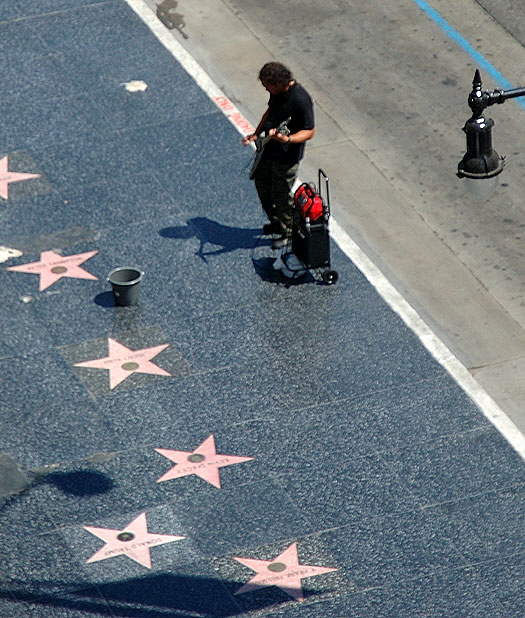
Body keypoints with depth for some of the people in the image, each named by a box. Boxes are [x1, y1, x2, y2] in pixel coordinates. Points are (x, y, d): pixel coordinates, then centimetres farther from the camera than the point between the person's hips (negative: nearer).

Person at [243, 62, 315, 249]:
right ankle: (276, 222, 45)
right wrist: (256, 134, 9)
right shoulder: (277, 91, -3)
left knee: (282, 196, 6)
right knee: (262, 185, 23)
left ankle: (287, 233, 28)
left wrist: (288, 139, -38)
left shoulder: (301, 100, -29)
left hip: (287, 156, -9)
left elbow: (309, 132, -23)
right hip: (268, 149, 9)